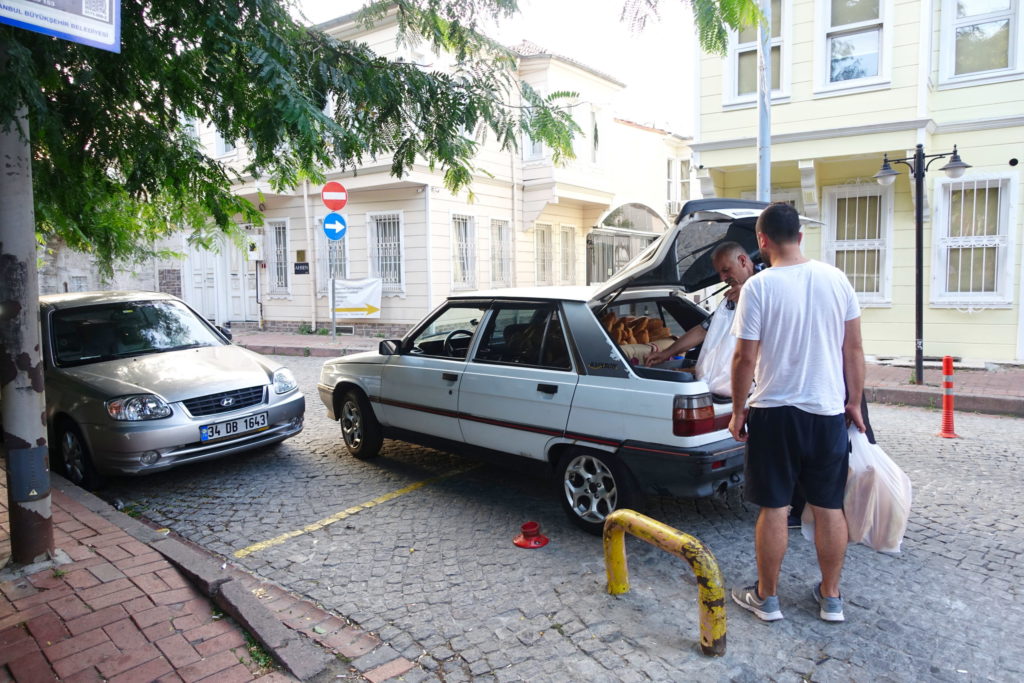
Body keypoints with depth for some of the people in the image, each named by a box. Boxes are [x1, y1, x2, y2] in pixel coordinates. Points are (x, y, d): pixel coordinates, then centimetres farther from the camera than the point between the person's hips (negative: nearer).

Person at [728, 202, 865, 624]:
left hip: (774, 412, -4)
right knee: (829, 508, 13)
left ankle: (766, 598, 21)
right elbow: (853, 349, 5)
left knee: (773, 509, 7)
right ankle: (831, 598, 27)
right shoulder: (836, 279, 1)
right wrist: (854, 403, 14)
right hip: (828, 411, 4)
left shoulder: (759, 286, -12)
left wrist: (738, 412, -1)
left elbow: (746, 358, -12)